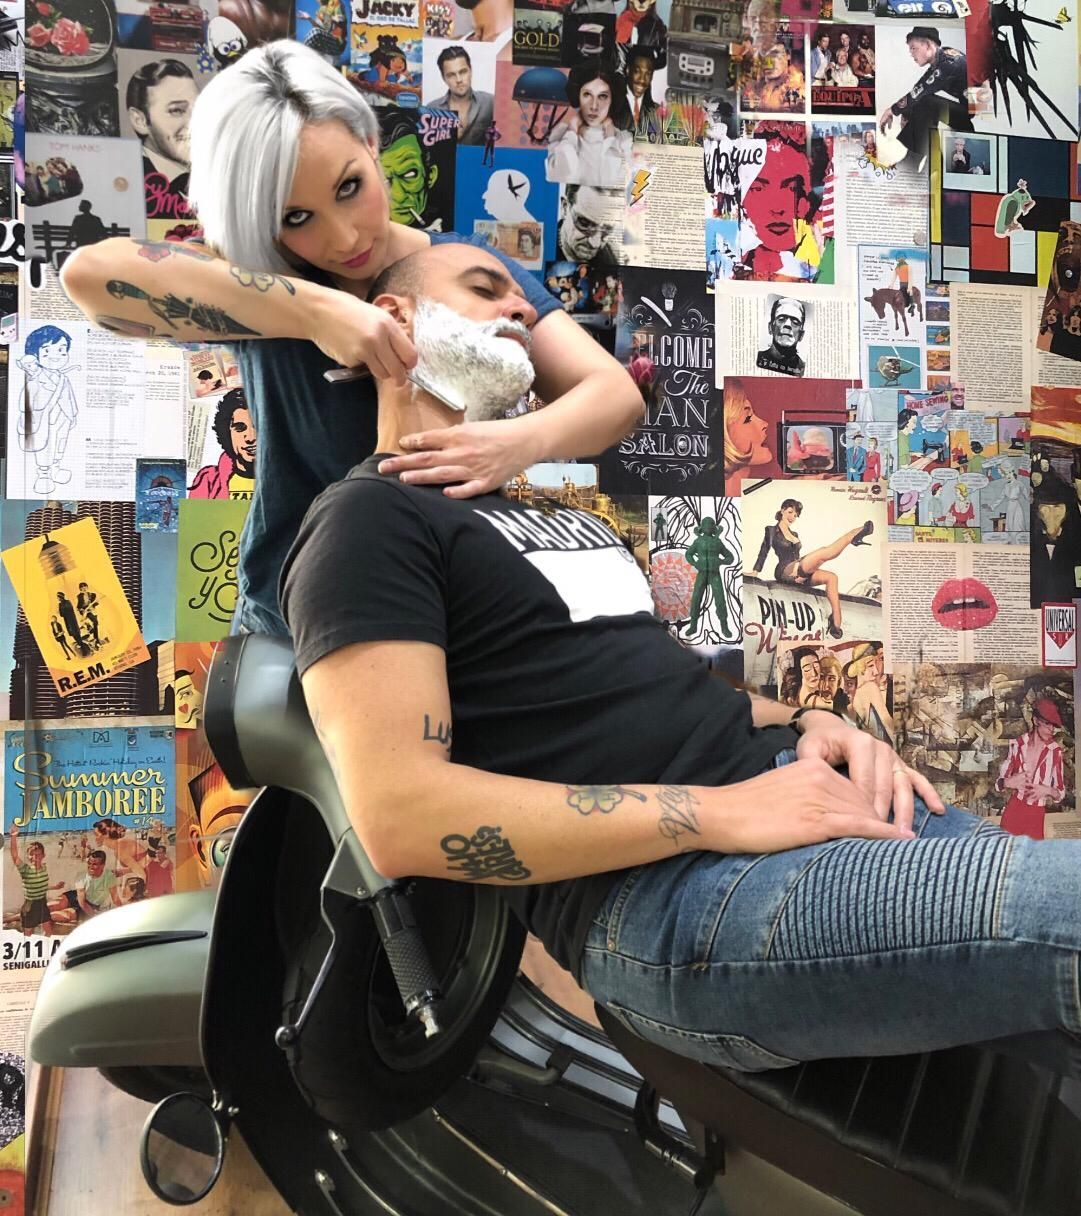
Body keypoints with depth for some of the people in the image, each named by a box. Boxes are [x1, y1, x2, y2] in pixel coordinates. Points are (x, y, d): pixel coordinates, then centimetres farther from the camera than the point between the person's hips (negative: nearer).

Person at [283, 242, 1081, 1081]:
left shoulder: (552, 501, 28)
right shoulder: (369, 520, 1)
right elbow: (400, 814, -13)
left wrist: (806, 724, 5)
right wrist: (717, 814, -16)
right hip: (665, 891, -8)